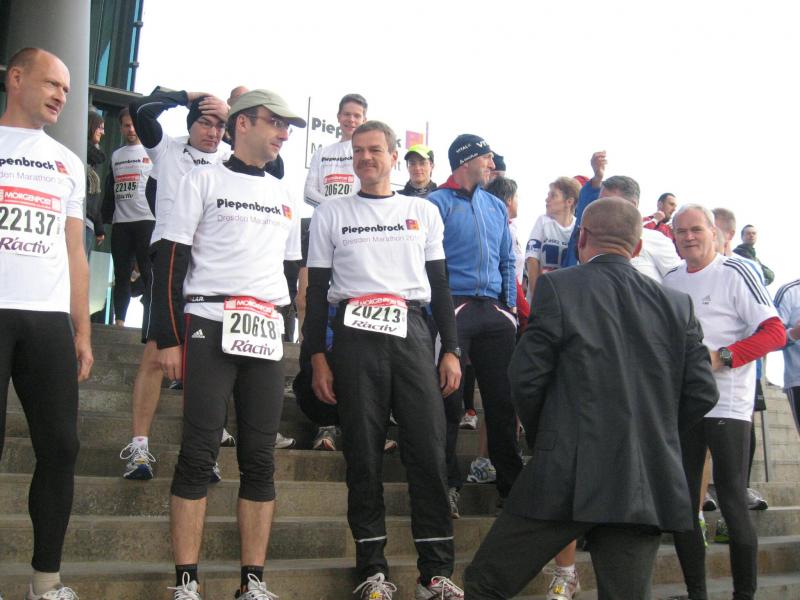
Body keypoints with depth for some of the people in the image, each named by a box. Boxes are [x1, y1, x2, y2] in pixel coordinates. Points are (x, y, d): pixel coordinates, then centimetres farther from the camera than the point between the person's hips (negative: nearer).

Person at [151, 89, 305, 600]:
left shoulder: (286, 199, 19)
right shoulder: (204, 181, 5)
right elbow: (170, 262, -1)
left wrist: (292, 338, 13)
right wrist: (169, 339, -8)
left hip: (267, 336, 4)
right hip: (210, 328, -4)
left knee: (260, 458, 2)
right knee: (199, 454, -6)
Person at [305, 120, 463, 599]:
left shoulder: (424, 212, 15)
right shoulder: (331, 214, 12)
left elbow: (440, 284, 14)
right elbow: (318, 289, 9)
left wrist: (451, 349, 6)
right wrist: (318, 357, 1)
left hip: (411, 331, 1)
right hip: (355, 335, -1)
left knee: (430, 448, -5)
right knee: (363, 452, 0)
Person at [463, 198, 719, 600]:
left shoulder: (557, 286, -3)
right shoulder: (677, 304, 7)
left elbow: (526, 378, -5)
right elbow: (702, 393, 7)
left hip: (569, 479, -4)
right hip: (648, 489, 4)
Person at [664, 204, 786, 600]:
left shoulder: (734, 272, -5)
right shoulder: (670, 281, 12)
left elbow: (775, 332, -11)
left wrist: (723, 357, -20)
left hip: (727, 405, -6)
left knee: (732, 502, -4)